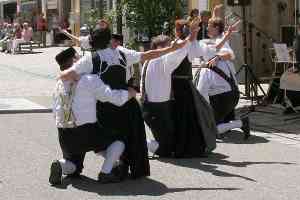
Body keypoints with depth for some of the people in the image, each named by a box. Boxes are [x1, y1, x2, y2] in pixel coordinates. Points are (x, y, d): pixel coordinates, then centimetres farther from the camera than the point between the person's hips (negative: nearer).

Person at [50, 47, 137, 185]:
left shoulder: (59, 84, 12)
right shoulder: (89, 79, -8)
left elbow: (55, 111, 15)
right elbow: (111, 96, -11)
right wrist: (129, 94, 6)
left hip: (64, 136, 6)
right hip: (86, 132, -6)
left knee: (73, 169, 26)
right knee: (118, 141, 12)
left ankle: (60, 165, -6)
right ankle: (105, 173, -4)